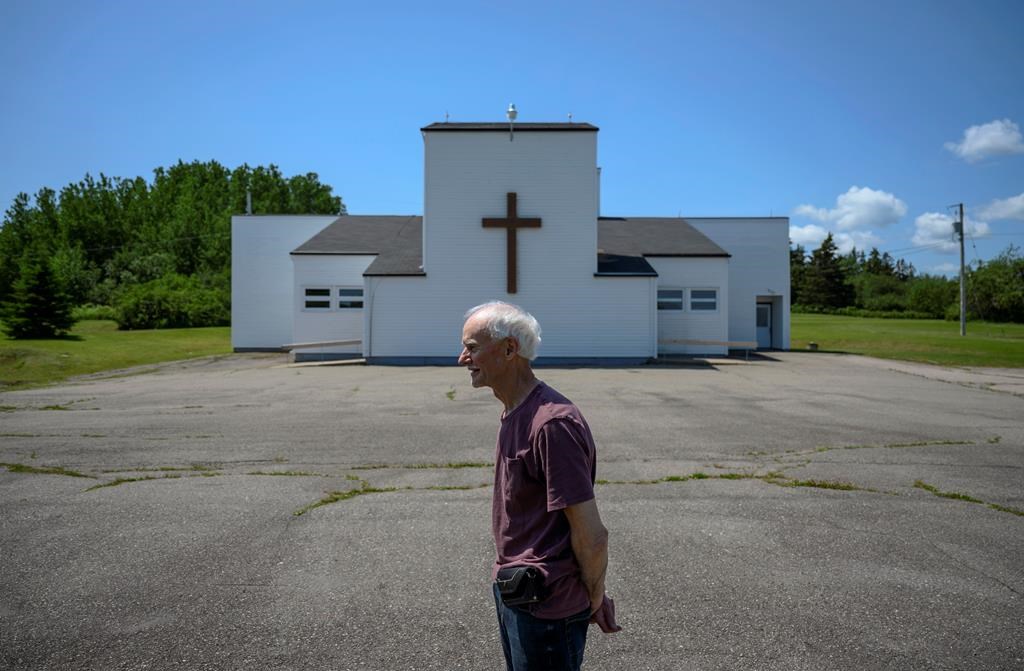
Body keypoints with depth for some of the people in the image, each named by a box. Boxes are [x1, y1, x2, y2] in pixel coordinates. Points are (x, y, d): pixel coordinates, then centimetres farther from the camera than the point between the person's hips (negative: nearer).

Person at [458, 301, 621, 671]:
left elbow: (591, 535, -23)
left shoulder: (552, 423, -27)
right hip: (512, 590, 9)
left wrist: (595, 599, -7)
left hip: (545, 607, -9)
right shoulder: (514, 414, 5)